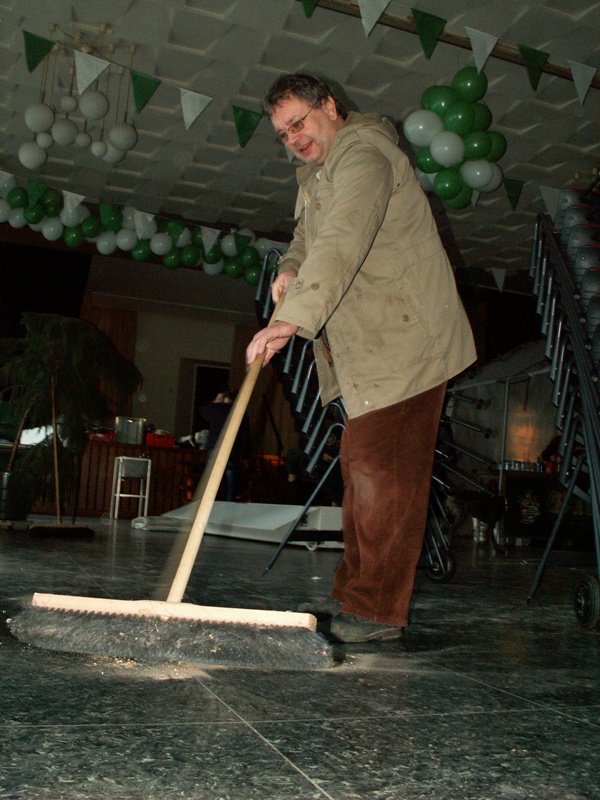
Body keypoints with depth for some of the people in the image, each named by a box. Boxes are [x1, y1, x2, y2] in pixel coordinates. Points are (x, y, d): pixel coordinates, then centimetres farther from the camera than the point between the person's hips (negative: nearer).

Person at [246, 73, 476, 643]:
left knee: (378, 469, -13)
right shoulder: (317, 175, 20)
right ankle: (353, 591, 20)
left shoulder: (363, 154, -14)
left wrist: (295, 318, -41)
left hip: (404, 343, -10)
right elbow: (308, 237, 29)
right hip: (367, 351, 10)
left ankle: (377, 610, -7)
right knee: (359, 465, 11)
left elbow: (342, 243, -30)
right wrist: (290, 269, 4)